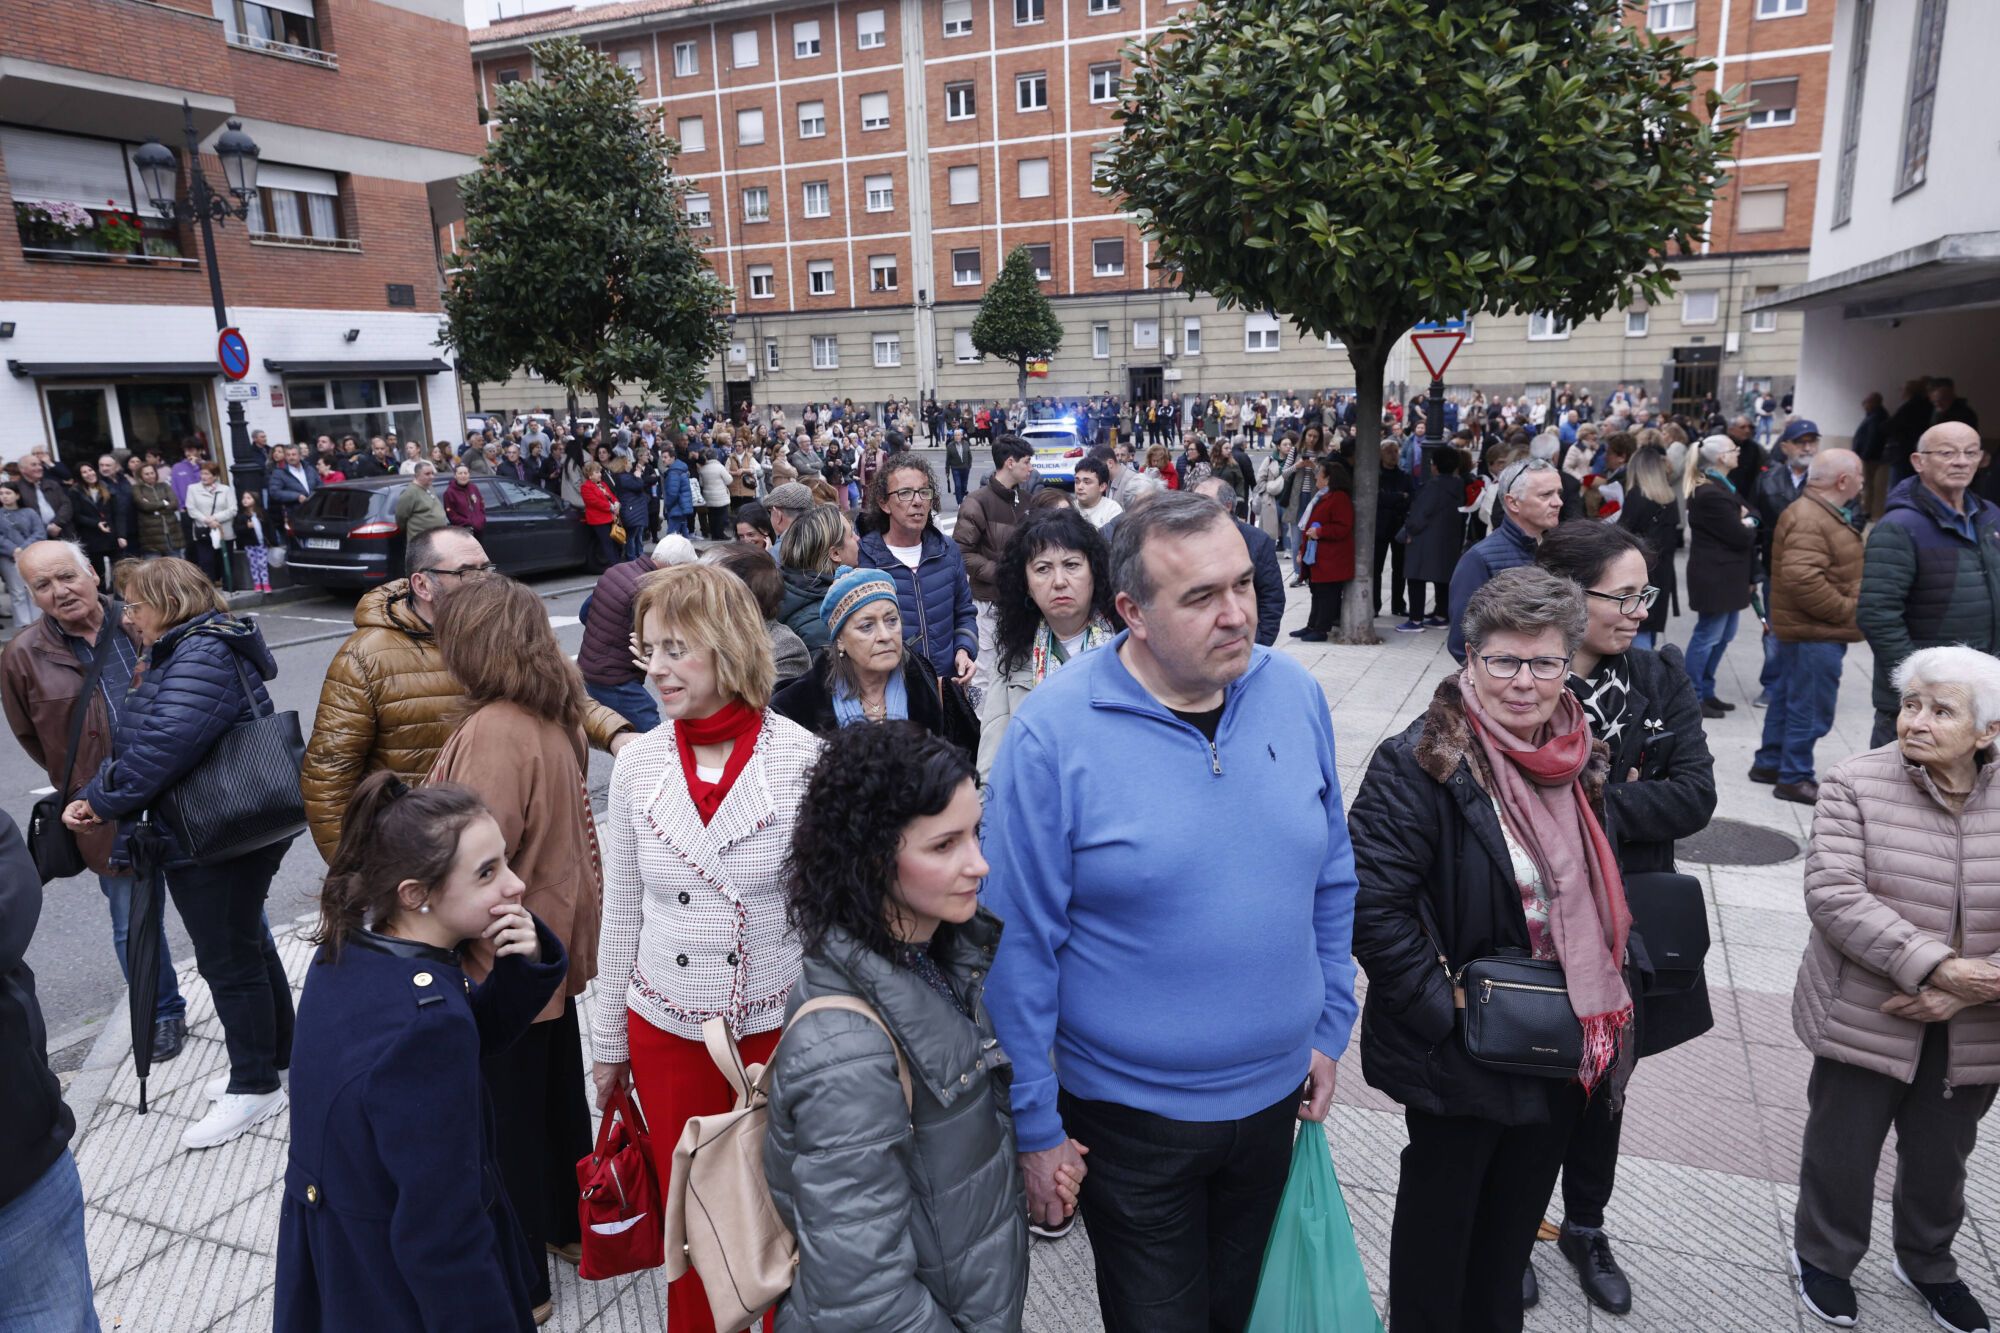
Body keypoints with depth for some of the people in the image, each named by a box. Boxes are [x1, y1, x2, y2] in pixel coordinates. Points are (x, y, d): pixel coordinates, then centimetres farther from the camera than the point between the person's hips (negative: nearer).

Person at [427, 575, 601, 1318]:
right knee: (556, 1090, 23)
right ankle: (568, 1226, 42)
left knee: (505, 1118, 8)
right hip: (551, 939, 9)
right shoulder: (553, 719, 1)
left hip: (501, 960, -8)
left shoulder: (495, 730, -25)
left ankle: (519, 1278, 25)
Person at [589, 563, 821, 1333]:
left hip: (779, 1028, -2)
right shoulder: (638, 764, -3)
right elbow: (621, 914, 6)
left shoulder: (802, 758, -13)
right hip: (665, 1032, 3)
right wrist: (607, 1043, 11)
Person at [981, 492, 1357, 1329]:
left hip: (1275, 1094, 4)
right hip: (1130, 1115, -4)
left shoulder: (1295, 696, -7)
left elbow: (1330, 881, 5)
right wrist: (1035, 1127, -11)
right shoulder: (1051, 733, -22)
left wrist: (1328, 1028, 8)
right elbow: (1019, 944, -16)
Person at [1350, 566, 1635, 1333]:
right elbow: (1373, 909, -25)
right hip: (1460, 1060, -6)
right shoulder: (1420, 764, -21)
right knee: (1441, 1214, 14)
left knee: (1517, 1213, 24)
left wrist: (1600, 1007, 8)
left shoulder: (1578, 758, 2)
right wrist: (1451, 1015, -24)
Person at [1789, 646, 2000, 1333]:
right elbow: (1833, 894, -20)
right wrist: (1935, 966, -27)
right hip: (1865, 1018, -3)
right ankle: (1823, 1256, 38)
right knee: (1842, 1147, 13)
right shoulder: (1856, 785, -13)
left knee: (1942, 1156, 22)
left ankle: (1927, 1263, 48)